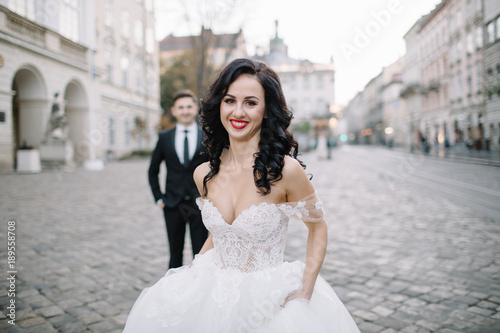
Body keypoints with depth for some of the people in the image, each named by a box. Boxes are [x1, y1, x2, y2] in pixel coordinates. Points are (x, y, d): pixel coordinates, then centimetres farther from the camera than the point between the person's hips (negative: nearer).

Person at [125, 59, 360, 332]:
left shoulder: (286, 170, -18)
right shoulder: (203, 174, -3)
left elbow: (317, 229, -4)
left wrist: (304, 295, -12)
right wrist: (188, 276, 3)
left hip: (269, 302, -3)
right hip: (214, 296, 4)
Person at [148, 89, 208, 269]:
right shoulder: (164, 138, 5)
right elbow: (153, 171, 11)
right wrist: (159, 198, 4)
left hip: (199, 204, -1)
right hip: (173, 205, 1)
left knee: (200, 253, 5)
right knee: (175, 254, 12)